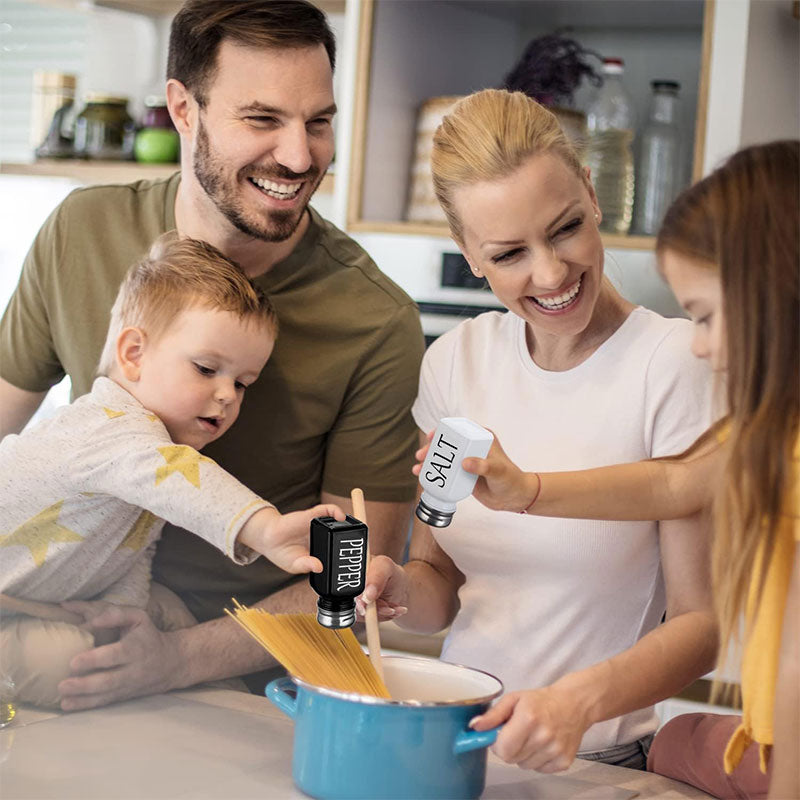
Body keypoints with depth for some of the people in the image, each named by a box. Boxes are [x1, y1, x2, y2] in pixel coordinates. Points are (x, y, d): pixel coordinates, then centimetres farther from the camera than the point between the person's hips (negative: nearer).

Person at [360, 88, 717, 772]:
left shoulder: (674, 364, -12)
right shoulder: (458, 359, 3)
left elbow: (702, 620, -11)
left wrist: (583, 700, -27)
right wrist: (398, 587, -11)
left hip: (595, 766, -3)